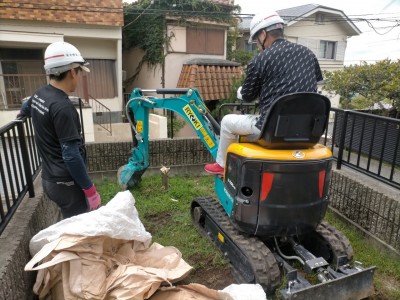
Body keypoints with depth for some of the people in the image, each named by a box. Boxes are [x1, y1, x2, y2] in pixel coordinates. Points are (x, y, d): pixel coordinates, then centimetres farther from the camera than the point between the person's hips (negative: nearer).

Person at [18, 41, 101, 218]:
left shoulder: (39, 95, 4)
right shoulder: (62, 107, -24)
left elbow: (25, 109, 29)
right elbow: (71, 155, -25)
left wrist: (23, 113, 53)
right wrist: (90, 190, -18)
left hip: (49, 178, 9)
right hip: (65, 183, -9)